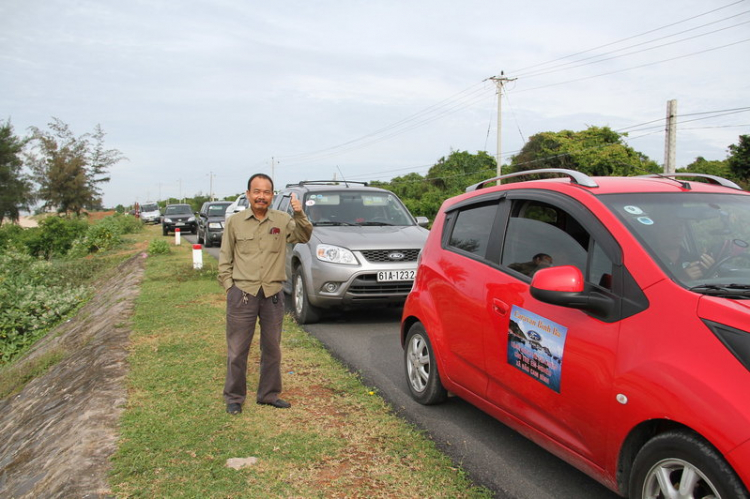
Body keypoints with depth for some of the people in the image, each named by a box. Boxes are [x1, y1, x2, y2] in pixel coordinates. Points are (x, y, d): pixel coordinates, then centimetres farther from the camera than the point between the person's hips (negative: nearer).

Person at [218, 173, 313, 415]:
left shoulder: (282, 220, 3)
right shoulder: (235, 222, 0)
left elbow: (304, 237, -6)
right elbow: (225, 259, 4)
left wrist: (300, 215, -22)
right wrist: (229, 286, -4)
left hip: (273, 295, 2)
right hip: (242, 294, -2)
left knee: (272, 349, 14)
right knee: (237, 350, 4)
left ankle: (269, 394, 29)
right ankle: (234, 398, 18)